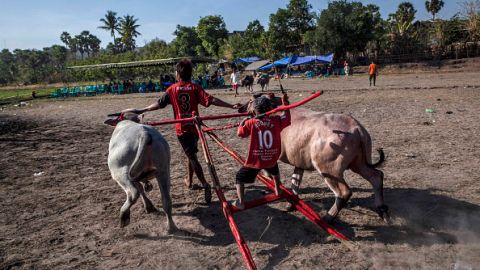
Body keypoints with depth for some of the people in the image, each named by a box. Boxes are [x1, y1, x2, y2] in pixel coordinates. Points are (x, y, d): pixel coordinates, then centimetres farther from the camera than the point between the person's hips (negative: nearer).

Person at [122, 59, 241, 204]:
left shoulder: (172, 89, -3)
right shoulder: (195, 88, -2)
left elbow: (159, 104, -2)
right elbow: (210, 100, -12)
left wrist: (140, 110, 10)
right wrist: (232, 106, -14)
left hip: (182, 128, -3)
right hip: (194, 126, 3)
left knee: (192, 157, -4)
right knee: (191, 153, 22)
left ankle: (205, 185, -18)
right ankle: (189, 181, 37)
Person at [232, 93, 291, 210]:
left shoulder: (251, 123, -11)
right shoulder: (276, 120, -6)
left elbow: (239, 133, -3)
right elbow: (287, 118, 10)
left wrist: (243, 120, 12)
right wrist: (285, 104, 15)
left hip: (255, 160, -3)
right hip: (271, 159, 4)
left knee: (240, 178, 11)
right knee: (275, 171, 39)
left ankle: (240, 202, -1)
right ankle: (278, 190, 53)